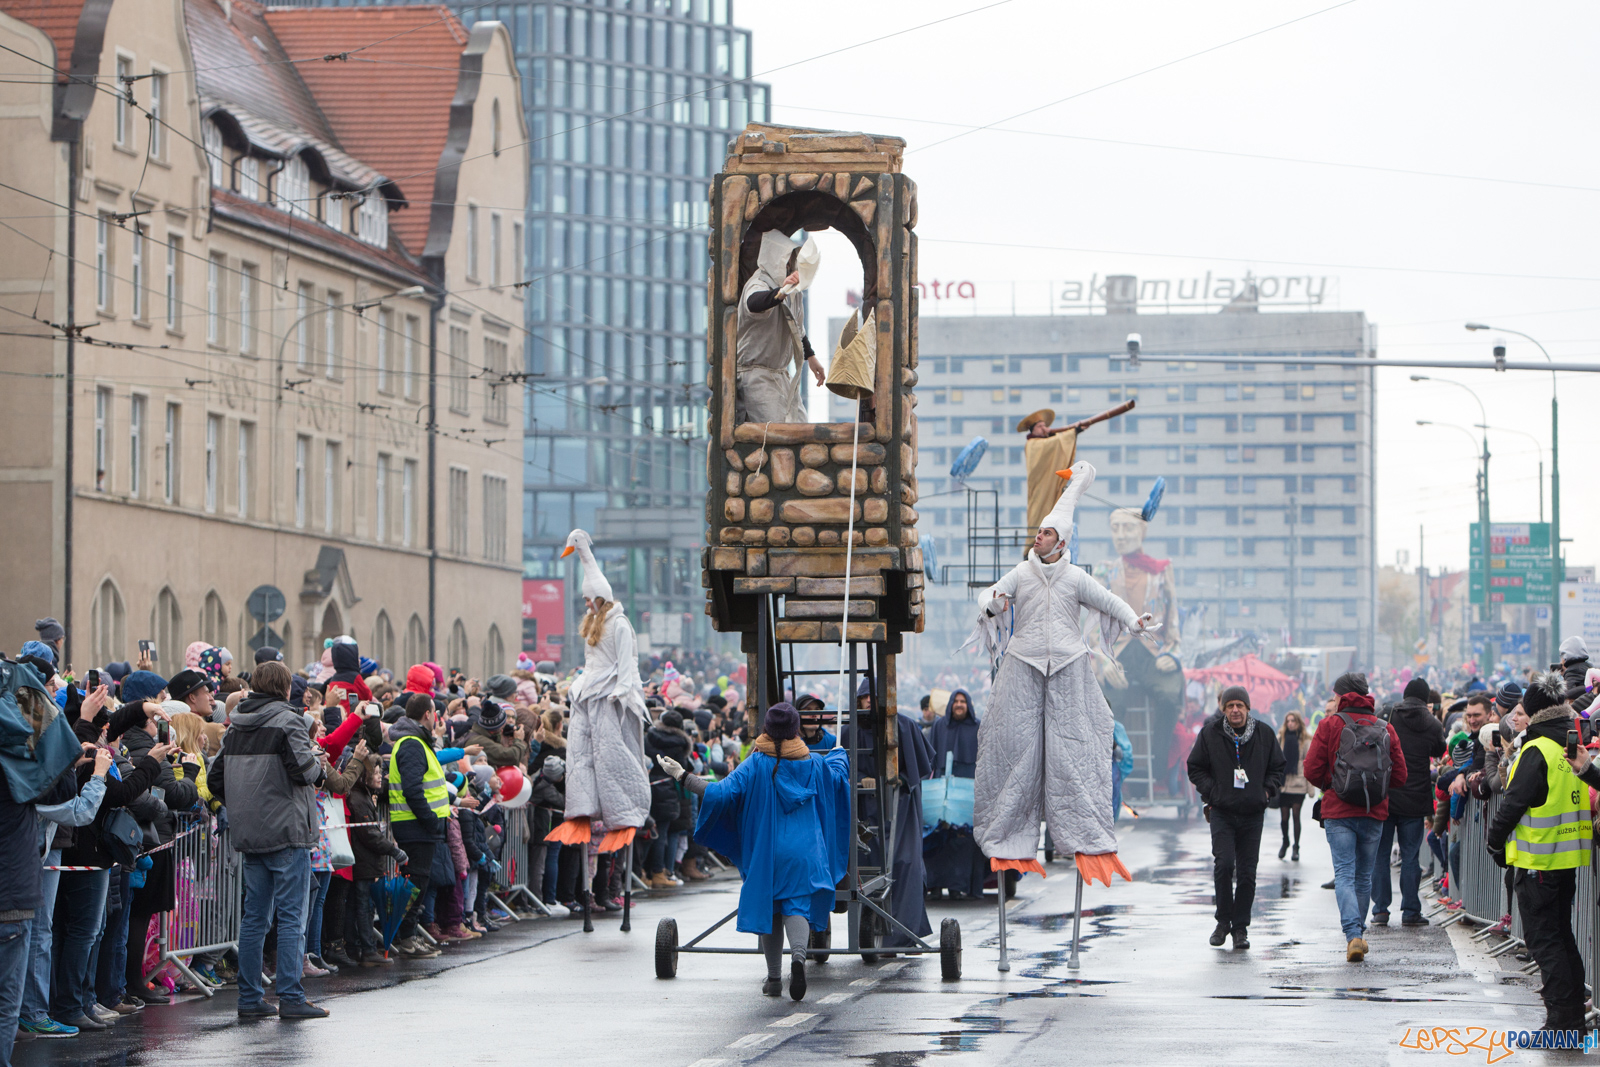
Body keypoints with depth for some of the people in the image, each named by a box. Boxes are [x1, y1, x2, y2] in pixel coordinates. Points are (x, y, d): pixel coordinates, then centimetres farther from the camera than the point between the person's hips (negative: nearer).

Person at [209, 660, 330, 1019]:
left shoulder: (235, 728, 11)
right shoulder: (288, 722, -10)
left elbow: (215, 780, 12)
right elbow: (302, 770, -21)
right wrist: (318, 766, 0)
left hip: (250, 837, 7)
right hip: (287, 833, -7)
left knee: (254, 917, 11)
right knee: (291, 917, -4)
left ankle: (249, 999, 11)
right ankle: (291, 998, -7)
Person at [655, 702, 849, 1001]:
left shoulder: (756, 766, -8)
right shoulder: (814, 764, 3)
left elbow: (722, 793, -17)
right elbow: (838, 777, 25)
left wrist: (682, 776, -12)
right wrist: (840, 755, 48)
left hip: (765, 852, -1)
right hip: (804, 852, 1)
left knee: (769, 908, 12)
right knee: (797, 906, -1)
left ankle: (774, 979, 15)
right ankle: (798, 953, -33)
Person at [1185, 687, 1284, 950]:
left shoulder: (1264, 734, 4)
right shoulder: (1210, 733, 0)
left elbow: (1277, 768, 16)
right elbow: (1195, 768, 8)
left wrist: (1267, 790, 0)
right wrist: (1211, 792, -4)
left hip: (1252, 813, 2)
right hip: (1221, 812, -1)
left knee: (1247, 872, 1)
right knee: (1224, 863, -17)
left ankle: (1240, 928, 10)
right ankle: (1223, 920, 1)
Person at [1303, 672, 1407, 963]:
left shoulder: (1330, 726, -4)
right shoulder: (1385, 729, 5)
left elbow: (1312, 770, -6)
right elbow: (1400, 775, 4)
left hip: (1338, 812, -3)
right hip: (1374, 814, 3)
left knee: (1344, 875, -6)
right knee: (1364, 875, 16)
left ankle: (1353, 935, -23)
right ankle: (1358, 933, 24)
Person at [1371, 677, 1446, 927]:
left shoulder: (1388, 717, -5)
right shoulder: (1432, 725, -3)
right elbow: (1439, 751, 14)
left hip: (1384, 796, 0)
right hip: (1414, 800, 0)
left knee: (1380, 854, 7)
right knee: (1410, 856, 7)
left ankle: (1380, 909, 6)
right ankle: (1410, 911, 6)